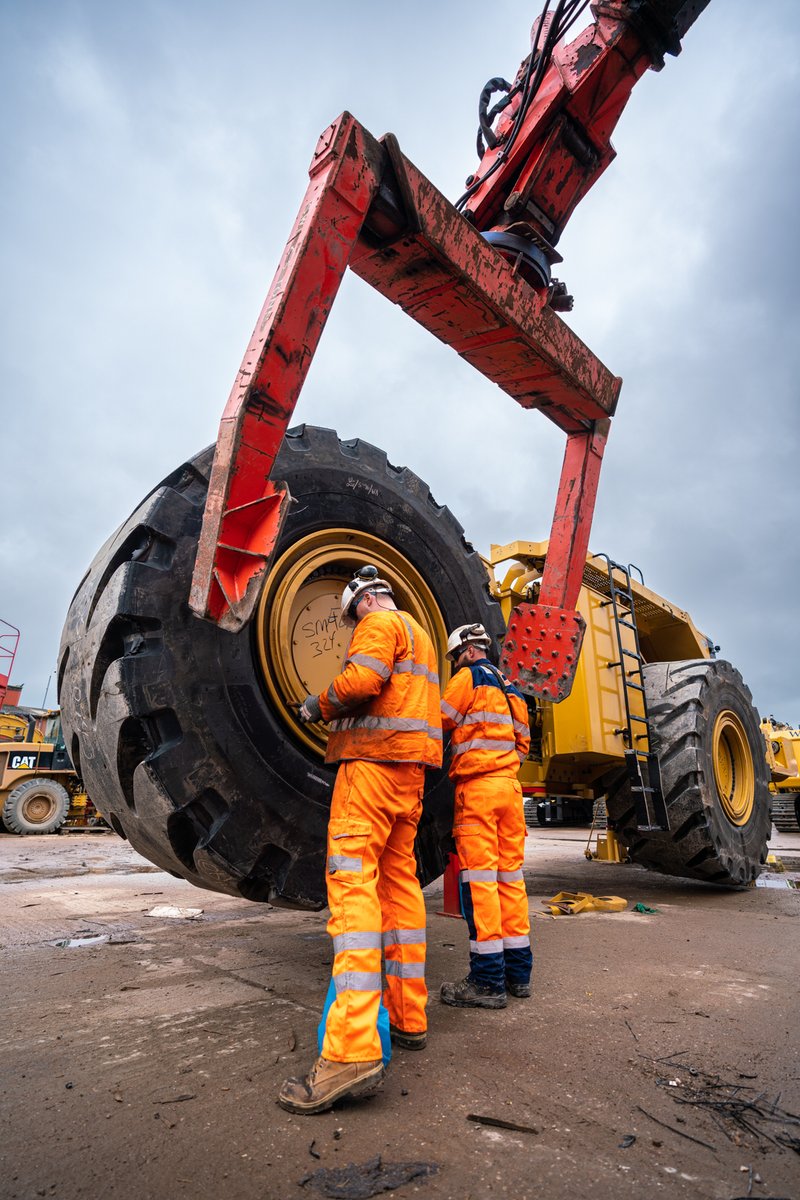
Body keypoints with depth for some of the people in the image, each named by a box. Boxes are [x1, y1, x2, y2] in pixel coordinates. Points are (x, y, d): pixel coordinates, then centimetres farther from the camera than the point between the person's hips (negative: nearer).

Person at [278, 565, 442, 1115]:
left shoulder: (382, 622, -1)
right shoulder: (421, 636, 28)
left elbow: (361, 680, -18)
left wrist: (320, 705, 0)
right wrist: (341, 714, 29)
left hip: (375, 759, -10)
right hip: (412, 770, 10)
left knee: (352, 880, -15)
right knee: (399, 882, 12)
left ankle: (353, 1050, -20)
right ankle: (408, 1018, 18)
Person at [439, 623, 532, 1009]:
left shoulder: (470, 676, -3)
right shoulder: (510, 689, 21)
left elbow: (438, 722, -4)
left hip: (477, 785, -8)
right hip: (510, 785, 8)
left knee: (479, 877, -6)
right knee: (509, 873, 11)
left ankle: (488, 980, -2)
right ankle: (517, 971, 17)